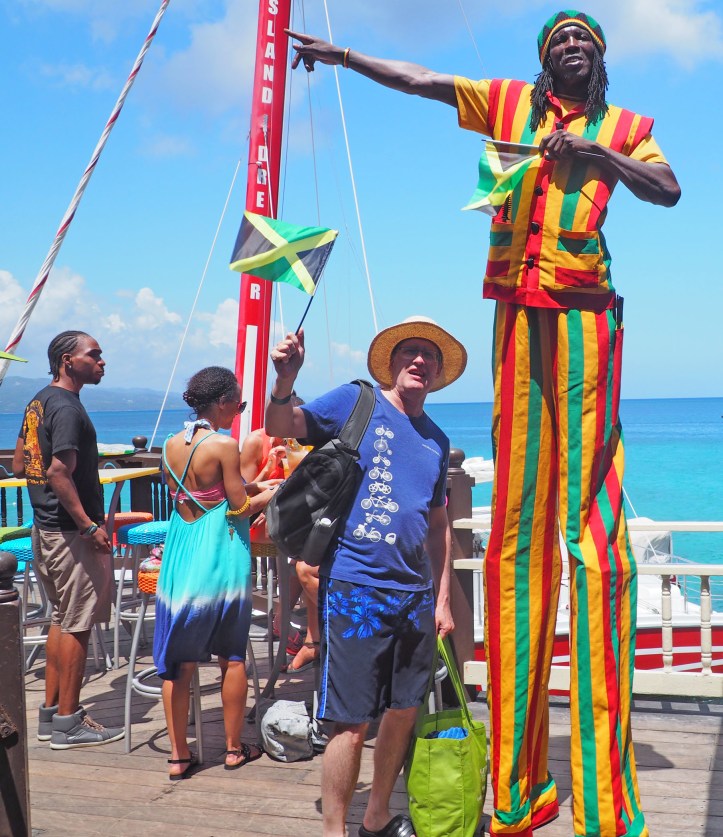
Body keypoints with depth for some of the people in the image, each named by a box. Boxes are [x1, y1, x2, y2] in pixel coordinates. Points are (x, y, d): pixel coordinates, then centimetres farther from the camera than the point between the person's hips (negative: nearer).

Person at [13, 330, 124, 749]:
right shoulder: (67, 408, -17)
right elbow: (59, 472, -26)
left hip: (45, 526, 10)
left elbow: (20, 465, 18)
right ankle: (67, 724, 6)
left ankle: (52, 712, 25)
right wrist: (89, 525, -25)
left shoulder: (39, 401, 13)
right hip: (70, 531, -10)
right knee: (77, 624, -2)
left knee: (62, 618, 17)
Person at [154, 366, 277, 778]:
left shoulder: (172, 445, 4)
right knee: (233, 656, 11)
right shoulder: (224, 445, -14)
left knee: (179, 660, 9)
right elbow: (241, 508, -11)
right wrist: (270, 495, 7)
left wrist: (251, 486, 17)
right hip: (222, 558, -5)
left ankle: (179, 755, 14)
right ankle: (234, 748, 21)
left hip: (180, 558, 5)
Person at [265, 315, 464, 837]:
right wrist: (286, 381, -31)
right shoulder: (357, 402, -1)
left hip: (415, 595, 6)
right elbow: (280, 426, -11)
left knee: (403, 714, 15)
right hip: (356, 588, -6)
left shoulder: (436, 440, 14)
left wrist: (442, 599, 17)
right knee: (352, 724, -3)